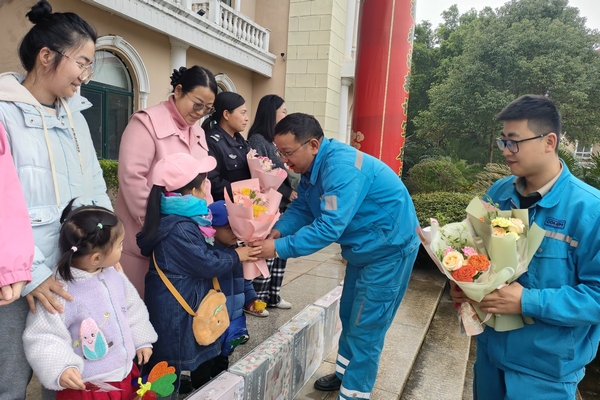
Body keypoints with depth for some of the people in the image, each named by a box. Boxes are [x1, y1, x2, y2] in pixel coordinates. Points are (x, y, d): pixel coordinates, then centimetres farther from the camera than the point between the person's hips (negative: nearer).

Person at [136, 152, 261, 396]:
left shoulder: (185, 220, 6)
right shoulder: (179, 230, -26)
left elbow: (203, 252, 16)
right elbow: (208, 264, -21)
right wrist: (236, 256, -7)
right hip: (174, 310, -10)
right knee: (170, 358, 5)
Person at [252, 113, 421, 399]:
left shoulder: (341, 166, -32)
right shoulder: (311, 167, -1)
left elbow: (329, 227, -36)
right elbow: (301, 208, 3)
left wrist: (278, 248, -31)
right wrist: (276, 231, -14)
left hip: (389, 249, -9)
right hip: (363, 248, 10)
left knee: (365, 327, -1)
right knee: (349, 314, 20)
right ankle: (345, 373, 40)